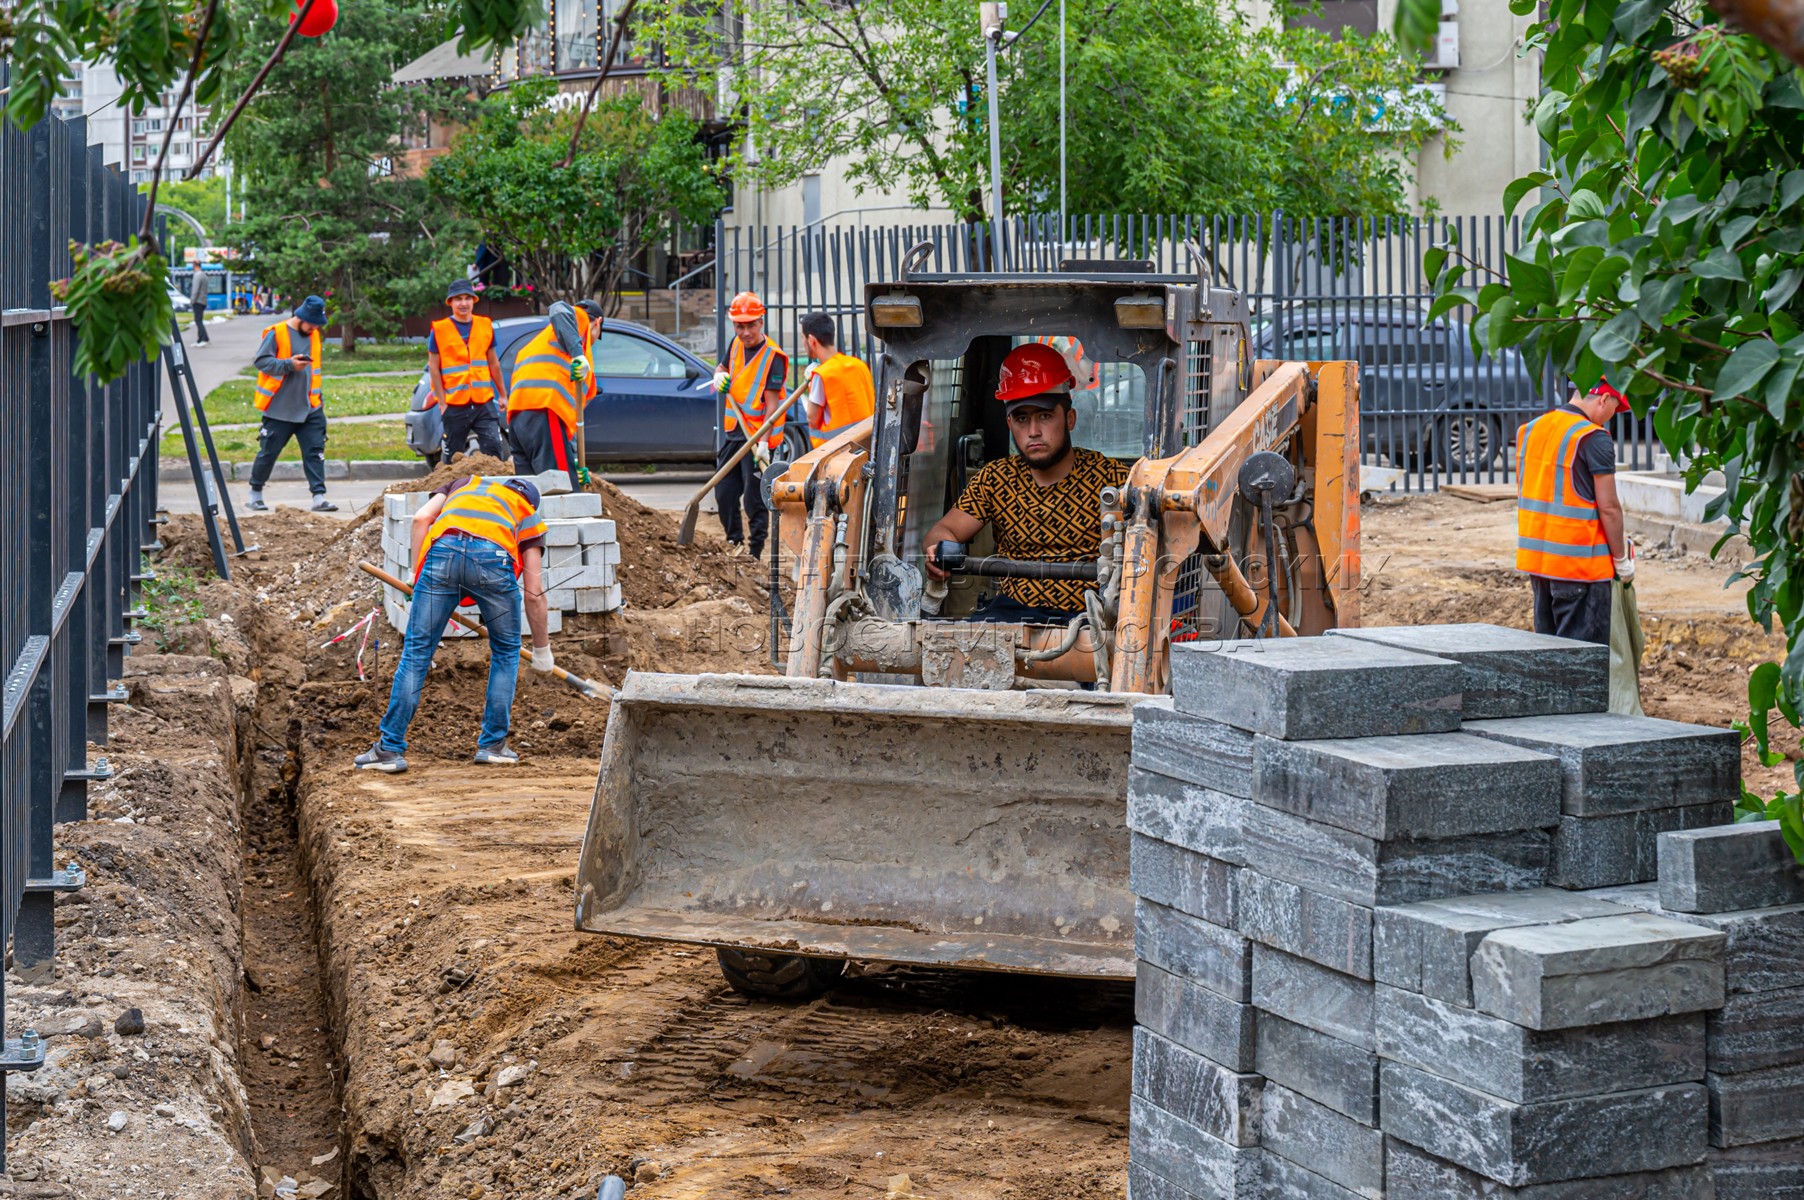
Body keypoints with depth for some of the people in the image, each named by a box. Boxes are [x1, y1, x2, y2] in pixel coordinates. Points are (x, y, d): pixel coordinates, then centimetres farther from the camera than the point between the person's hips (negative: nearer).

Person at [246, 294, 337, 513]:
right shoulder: (276, 333, -9)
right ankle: (255, 493, 21)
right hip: (279, 410, -5)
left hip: (309, 409, 5)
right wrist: (289, 364, -24)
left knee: (315, 450, -5)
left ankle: (319, 497, -7)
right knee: (268, 452, 4)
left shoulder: (313, 335, 11)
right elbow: (261, 361, -13)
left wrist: (318, 398, 21)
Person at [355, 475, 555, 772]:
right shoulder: (527, 515, 34)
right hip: (493, 557, -1)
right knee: (506, 652, 21)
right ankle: (492, 745, 21)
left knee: (417, 652, 7)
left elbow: (421, 519, 18)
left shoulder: (465, 483, 40)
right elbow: (533, 592, 28)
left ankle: (390, 749, 10)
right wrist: (542, 649, 36)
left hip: (443, 549, 1)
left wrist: (418, 578, 21)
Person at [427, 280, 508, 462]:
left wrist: (502, 394, 18)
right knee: (453, 456, 6)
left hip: (484, 401, 2)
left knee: (493, 448, -10)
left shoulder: (485, 326, 8)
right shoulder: (440, 329, -1)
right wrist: (442, 401, -7)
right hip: (455, 404, -2)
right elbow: (433, 367, -1)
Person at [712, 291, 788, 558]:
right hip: (734, 432, 7)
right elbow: (723, 368, 29)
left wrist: (763, 443, -28)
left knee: (754, 498, -5)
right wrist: (719, 376, 3)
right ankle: (734, 542, 30)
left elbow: (772, 404, -19)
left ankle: (755, 553, 2)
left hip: (758, 436, -7)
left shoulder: (772, 356, -14)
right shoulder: (736, 345, 7)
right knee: (724, 493, 13)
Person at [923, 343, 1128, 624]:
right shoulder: (994, 478, 12)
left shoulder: (1109, 477, 1)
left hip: (1085, 616, -3)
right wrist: (940, 549, -18)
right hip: (1013, 609, 3)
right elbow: (945, 529, 9)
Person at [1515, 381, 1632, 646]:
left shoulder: (1529, 430, 9)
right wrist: (1621, 559, -4)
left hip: (1535, 556, 8)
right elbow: (1608, 507, -14)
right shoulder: (1594, 439, -14)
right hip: (1580, 563, -7)